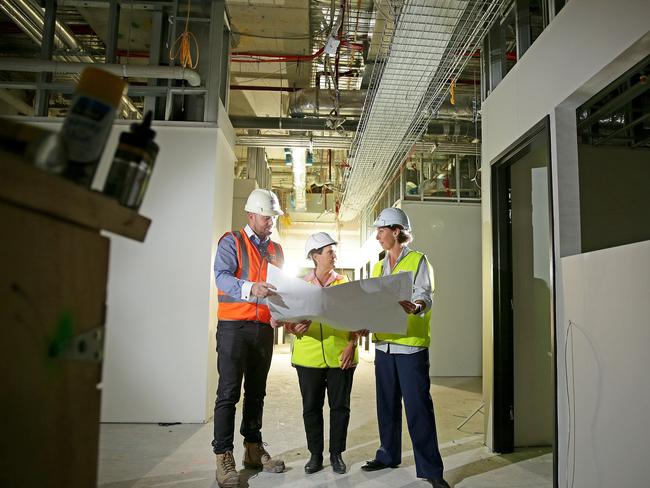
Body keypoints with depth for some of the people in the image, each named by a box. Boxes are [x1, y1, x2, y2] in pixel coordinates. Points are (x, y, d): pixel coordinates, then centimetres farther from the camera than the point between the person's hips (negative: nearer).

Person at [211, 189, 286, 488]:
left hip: (264, 327, 6)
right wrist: (250, 288, -36)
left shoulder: (275, 250, 15)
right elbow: (222, 277, -17)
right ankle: (224, 458, 3)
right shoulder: (231, 242, -2)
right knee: (228, 392, -4)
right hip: (234, 326, -5)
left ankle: (253, 449, 25)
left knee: (256, 392, 13)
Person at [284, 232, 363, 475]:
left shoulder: (344, 283, 6)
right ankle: (315, 455, 24)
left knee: (340, 406, 7)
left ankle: (336, 454, 24)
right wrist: (295, 328, -17)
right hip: (309, 356, 0)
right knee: (311, 407, 8)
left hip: (340, 356, 0)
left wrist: (352, 344, -8)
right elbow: (289, 320, 6)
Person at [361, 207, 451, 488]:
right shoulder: (379, 267, 16)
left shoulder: (418, 260, -3)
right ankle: (388, 455, 30)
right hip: (383, 343, 6)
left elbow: (425, 297, -14)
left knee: (418, 406, -5)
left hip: (411, 343, -6)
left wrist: (414, 307, -36)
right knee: (387, 403, 15)